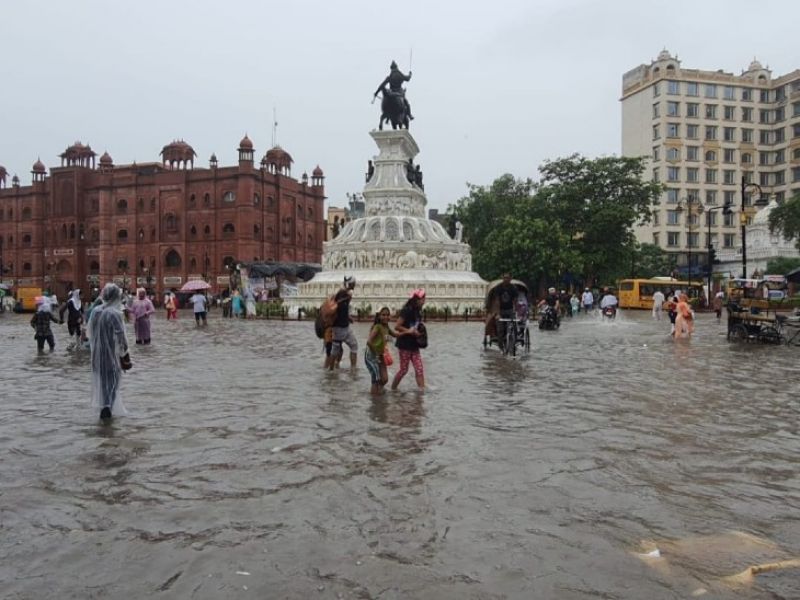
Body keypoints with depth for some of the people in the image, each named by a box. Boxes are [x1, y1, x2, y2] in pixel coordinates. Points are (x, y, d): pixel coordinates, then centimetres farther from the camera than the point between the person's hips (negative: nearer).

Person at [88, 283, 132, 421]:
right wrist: (125, 356, -8)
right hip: (111, 353, -6)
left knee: (101, 378, 20)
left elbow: (90, 332, 10)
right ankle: (108, 406, -6)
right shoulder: (115, 313, -20)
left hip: (97, 353, 6)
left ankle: (104, 405, 31)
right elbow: (120, 337, -18)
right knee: (112, 379, 6)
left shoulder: (95, 311, -1)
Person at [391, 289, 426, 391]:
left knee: (419, 369, 2)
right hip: (404, 345, -7)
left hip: (414, 345, 8)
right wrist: (409, 331, -18)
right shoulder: (407, 311, -17)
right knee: (404, 369, 3)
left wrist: (417, 332, -2)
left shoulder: (418, 312, 8)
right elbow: (397, 326, -19)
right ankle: (393, 389, 21)